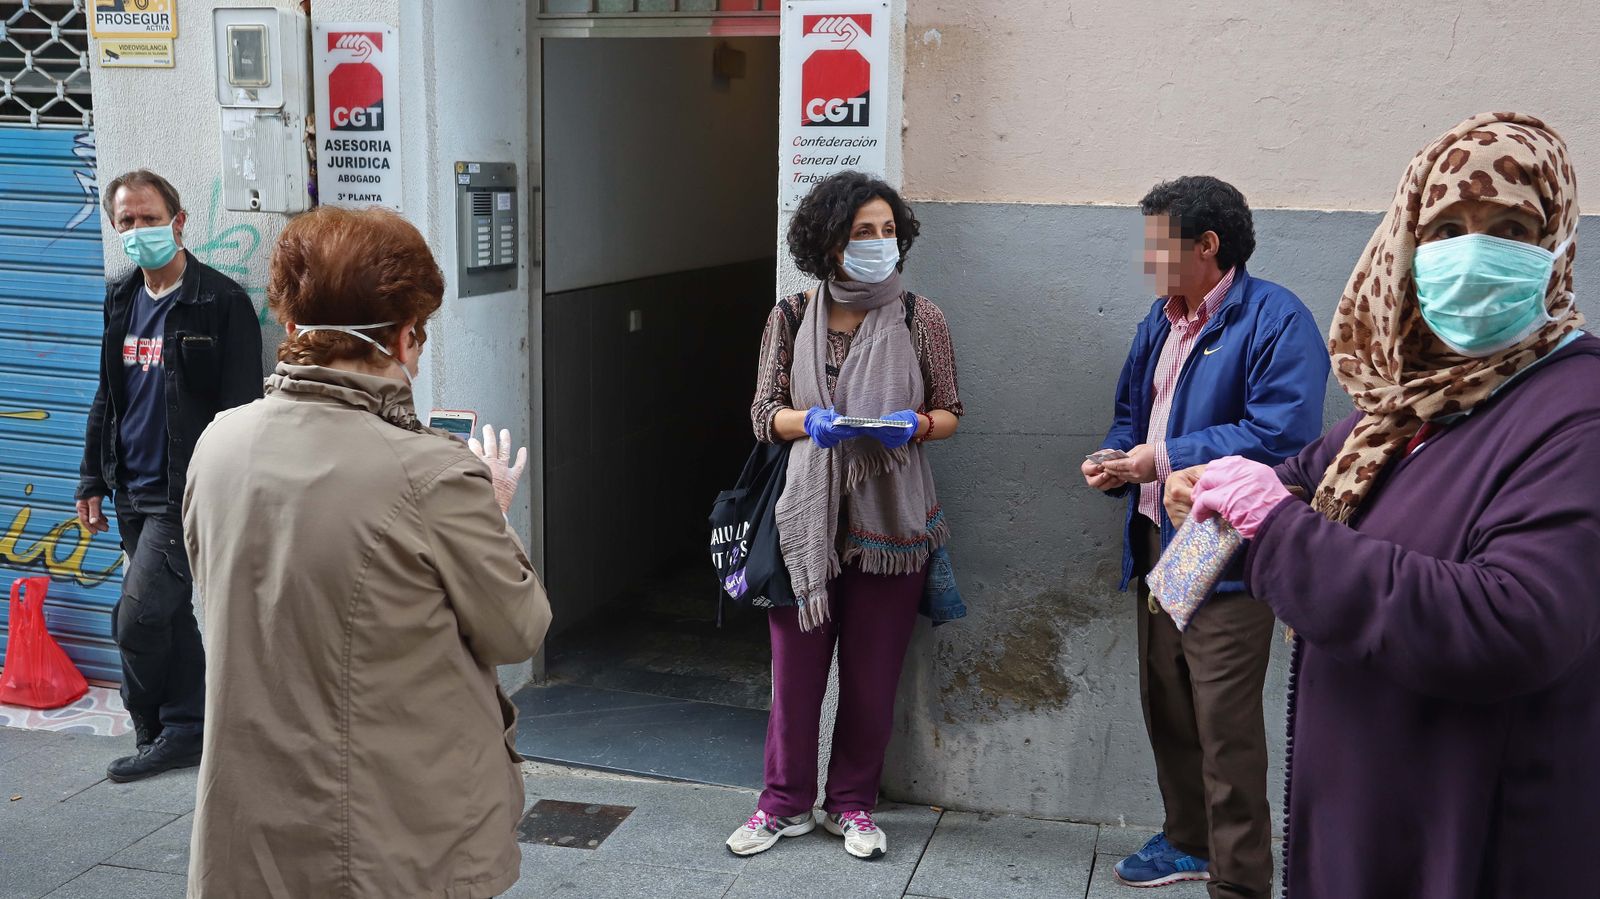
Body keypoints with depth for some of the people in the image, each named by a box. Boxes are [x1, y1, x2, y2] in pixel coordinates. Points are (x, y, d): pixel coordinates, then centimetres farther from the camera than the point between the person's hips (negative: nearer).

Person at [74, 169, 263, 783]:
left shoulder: (221, 302, -10)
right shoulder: (122, 301, 12)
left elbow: (240, 407, -13)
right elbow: (107, 399, 20)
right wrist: (93, 478, 17)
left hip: (185, 494, -7)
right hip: (135, 492, 7)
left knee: (137, 616, -9)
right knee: (170, 616, 13)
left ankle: (153, 728, 9)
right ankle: (185, 730, 23)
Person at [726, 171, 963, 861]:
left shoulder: (918, 317, -1)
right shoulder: (792, 318, 1)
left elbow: (949, 413, 5)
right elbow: (763, 413, 4)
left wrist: (912, 425, -17)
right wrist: (810, 422, -17)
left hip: (890, 515, 0)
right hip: (808, 512, 0)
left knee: (872, 672, 9)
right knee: (796, 663, 5)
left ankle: (853, 803, 27)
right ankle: (787, 803, 23)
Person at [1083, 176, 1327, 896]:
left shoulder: (1276, 320, -13)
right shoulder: (1160, 322, 14)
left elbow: (1279, 436, -24)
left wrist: (1163, 458, -19)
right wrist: (1115, 460, 3)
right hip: (1156, 541, 9)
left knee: (1224, 725, -5)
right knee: (1165, 704, 18)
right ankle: (1189, 841, 36)